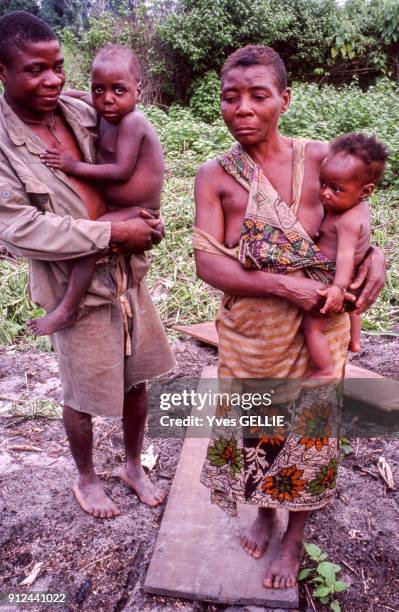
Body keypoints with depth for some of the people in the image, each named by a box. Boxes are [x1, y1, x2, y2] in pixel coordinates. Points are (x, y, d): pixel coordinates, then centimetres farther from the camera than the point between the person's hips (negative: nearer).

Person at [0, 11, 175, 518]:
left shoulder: (81, 113, 1)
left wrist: (144, 219, 0)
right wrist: (114, 233, -22)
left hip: (126, 271, 5)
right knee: (83, 395, 12)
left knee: (136, 378, 16)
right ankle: (86, 479, 41)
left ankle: (134, 466, 42)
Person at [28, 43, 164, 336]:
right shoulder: (106, 110, 3)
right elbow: (81, 96, 23)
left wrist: (75, 166, -22)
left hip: (138, 213, -10)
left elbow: (121, 172, -27)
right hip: (117, 207, 10)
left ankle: (68, 309, -16)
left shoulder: (132, 121, -21)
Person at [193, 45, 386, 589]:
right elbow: (208, 262, -16)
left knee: (307, 429, 14)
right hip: (249, 332, 0)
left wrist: (375, 254, -15)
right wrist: (285, 285, -25)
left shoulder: (320, 158, -7)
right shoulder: (215, 176, -9)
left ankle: (294, 538, 42)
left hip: (314, 331, 1)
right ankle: (263, 512, 49)